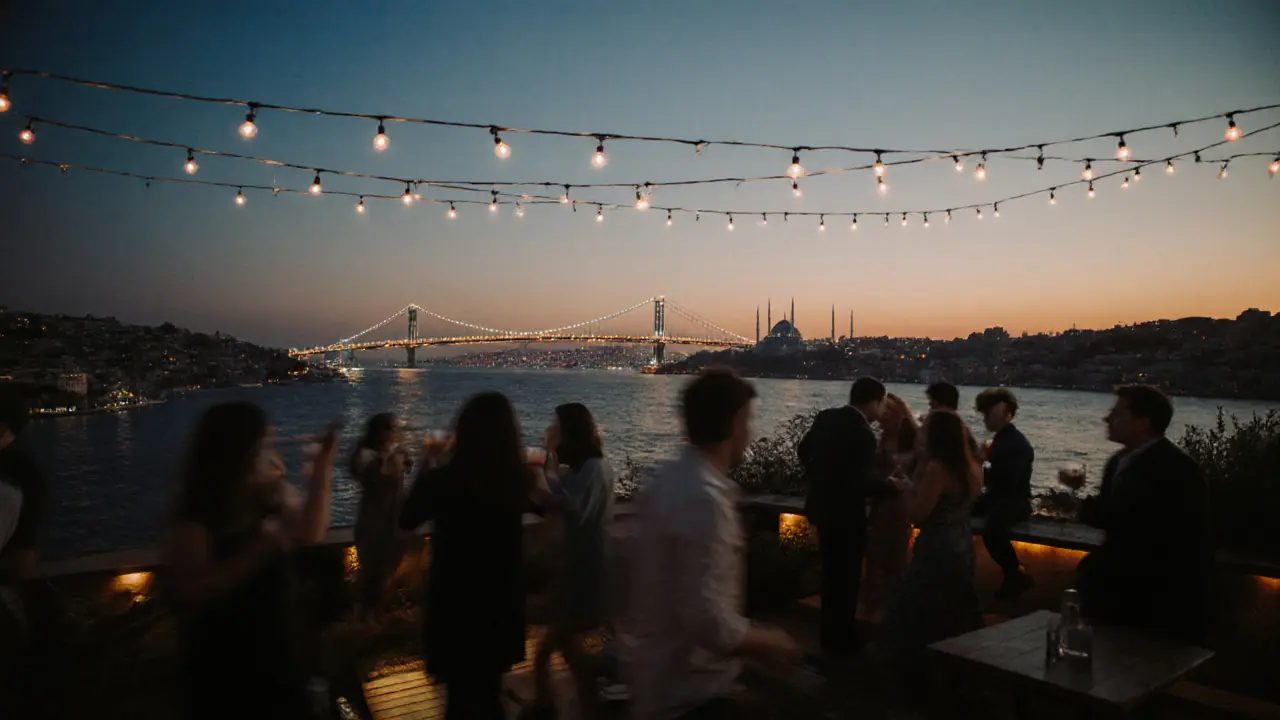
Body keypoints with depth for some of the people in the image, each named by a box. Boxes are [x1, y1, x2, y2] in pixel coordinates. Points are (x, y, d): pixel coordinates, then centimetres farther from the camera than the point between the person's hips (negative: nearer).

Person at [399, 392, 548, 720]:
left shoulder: (442, 479, -22)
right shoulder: (521, 479, -14)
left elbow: (407, 521, -1)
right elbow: (541, 503, 11)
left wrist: (425, 467, 5)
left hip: (455, 603, -3)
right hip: (502, 602, 3)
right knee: (489, 692, 24)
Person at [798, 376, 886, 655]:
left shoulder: (826, 417, -1)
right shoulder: (863, 435, -25)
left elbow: (803, 449, 10)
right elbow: (859, 482, -27)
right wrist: (890, 485, -13)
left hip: (821, 505, 8)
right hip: (845, 513, -8)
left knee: (832, 572, 23)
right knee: (845, 576, 8)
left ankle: (830, 631, 36)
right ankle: (840, 639, 20)